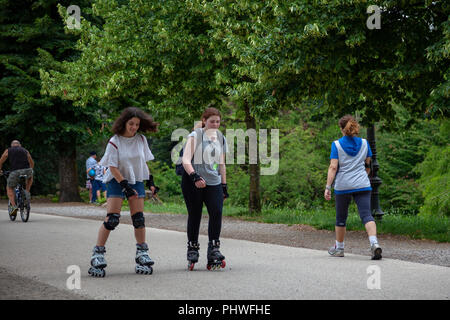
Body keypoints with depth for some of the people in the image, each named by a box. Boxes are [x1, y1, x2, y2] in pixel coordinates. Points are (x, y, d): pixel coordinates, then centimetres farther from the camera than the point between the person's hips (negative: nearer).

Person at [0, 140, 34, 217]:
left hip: (15, 172, -2)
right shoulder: (25, 150, 25)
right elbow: (32, 163, 36)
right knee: (30, 177, 38)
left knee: (9, 188, 20)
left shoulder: (8, 151, 18)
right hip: (27, 170, 2)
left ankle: (14, 206, 2)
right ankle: (27, 192, 18)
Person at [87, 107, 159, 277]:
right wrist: (125, 186, -19)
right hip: (117, 181, -4)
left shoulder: (141, 139, 1)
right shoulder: (114, 142, -11)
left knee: (138, 218, 0)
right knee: (112, 219, -13)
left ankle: (142, 253, 12)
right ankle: (98, 254, -8)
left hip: (136, 180, 4)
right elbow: (113, 167, -13)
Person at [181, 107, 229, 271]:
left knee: (216, 212, -14)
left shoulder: (220, 139, 13)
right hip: (193, 182, -4)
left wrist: (224, 185, 18)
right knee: (194, 215, 0)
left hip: (214, 183, 4)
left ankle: (214, 249, -8)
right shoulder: (195, 136, -5)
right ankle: (192, 250, 15)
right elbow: (185, 160, -15)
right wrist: (194, 176, -30)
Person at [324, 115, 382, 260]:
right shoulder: (364, 143, 7)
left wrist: (328, 187, -10)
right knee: (366, 214, -7)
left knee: (341, 217, 14)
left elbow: (333, 167, -10)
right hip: (363, 185, 2)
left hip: (343, 186, -1)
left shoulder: (337, 145, -4)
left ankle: (339, 248, 28)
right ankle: (374, 242, -30)